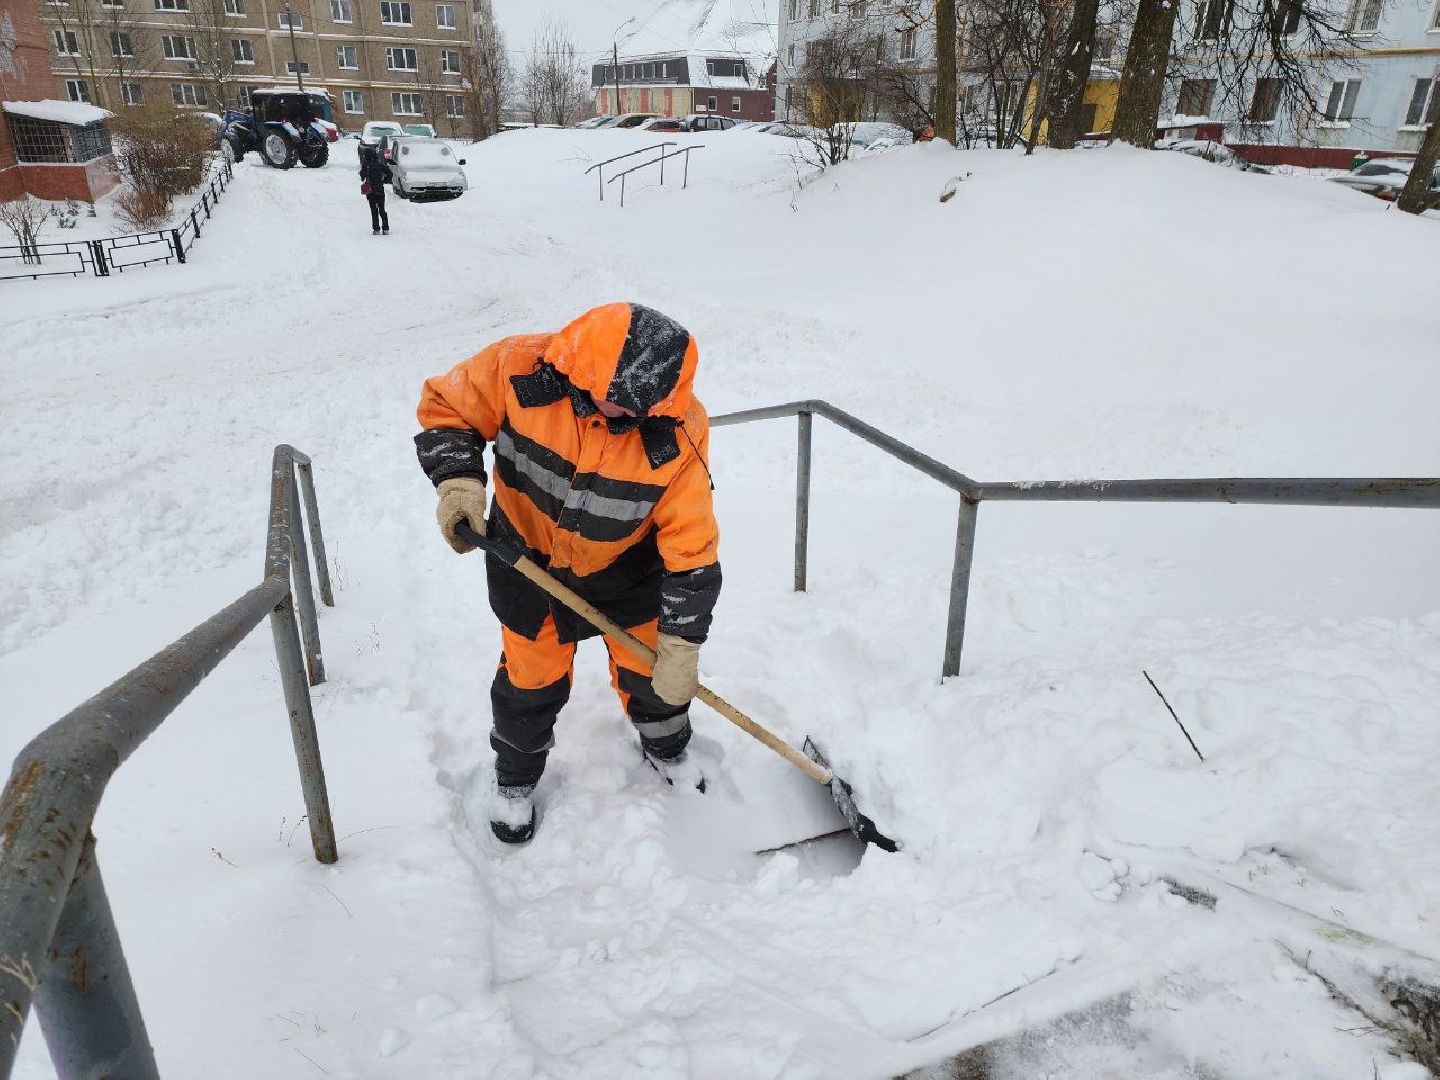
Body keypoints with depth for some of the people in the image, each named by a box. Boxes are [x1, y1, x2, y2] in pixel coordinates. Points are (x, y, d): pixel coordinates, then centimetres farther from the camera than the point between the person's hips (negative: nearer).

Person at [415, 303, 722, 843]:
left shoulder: (677, 436, -31)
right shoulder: (519, 369, -30)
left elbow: (692, 550, -24)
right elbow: (446, 406, -11)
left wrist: (681, 648, -21)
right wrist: (458, 479, -29)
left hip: (626, 568, 0)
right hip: (526, 555, 0)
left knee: (651, 666, 14)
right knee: (531, 679, 12)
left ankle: (666, 746, 49)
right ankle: (515, 776, 43)